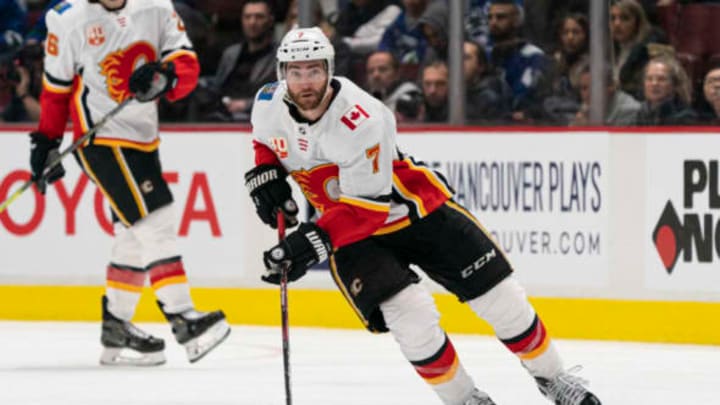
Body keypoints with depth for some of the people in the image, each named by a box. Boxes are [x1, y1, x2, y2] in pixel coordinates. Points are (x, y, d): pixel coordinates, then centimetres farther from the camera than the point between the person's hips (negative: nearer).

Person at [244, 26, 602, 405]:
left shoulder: (363, 119, -31)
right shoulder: (269, 104, -12)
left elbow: (368, 206, -31)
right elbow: (266, 142, 14)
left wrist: (313, 241, -40)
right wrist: (264, 175, -6)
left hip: (417, 208, -3)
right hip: (351, 229, 3)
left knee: (499, 297, -2)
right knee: (412, 319, -20)